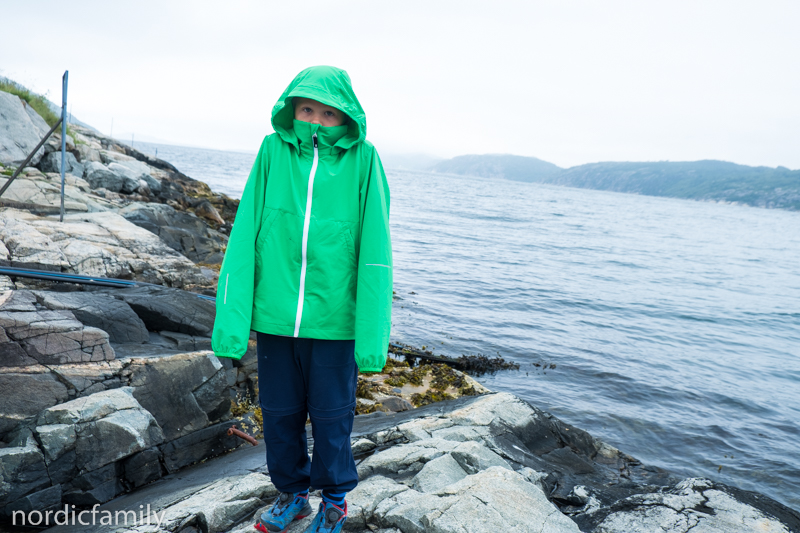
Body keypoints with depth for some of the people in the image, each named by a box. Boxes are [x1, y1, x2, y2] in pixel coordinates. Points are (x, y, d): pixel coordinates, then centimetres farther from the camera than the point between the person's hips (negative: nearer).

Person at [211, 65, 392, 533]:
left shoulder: (362, 159, -6)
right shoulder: (273, 150, -1)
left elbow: (375, 252, -7)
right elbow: (244, 237, -3)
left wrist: (372, 337, -11)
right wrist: (231, 320, -7)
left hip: (333, 318, -2)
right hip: (274, 314, 2)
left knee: (331, 415, 13)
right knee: (279, 412, 16)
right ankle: (293, 494, 41)